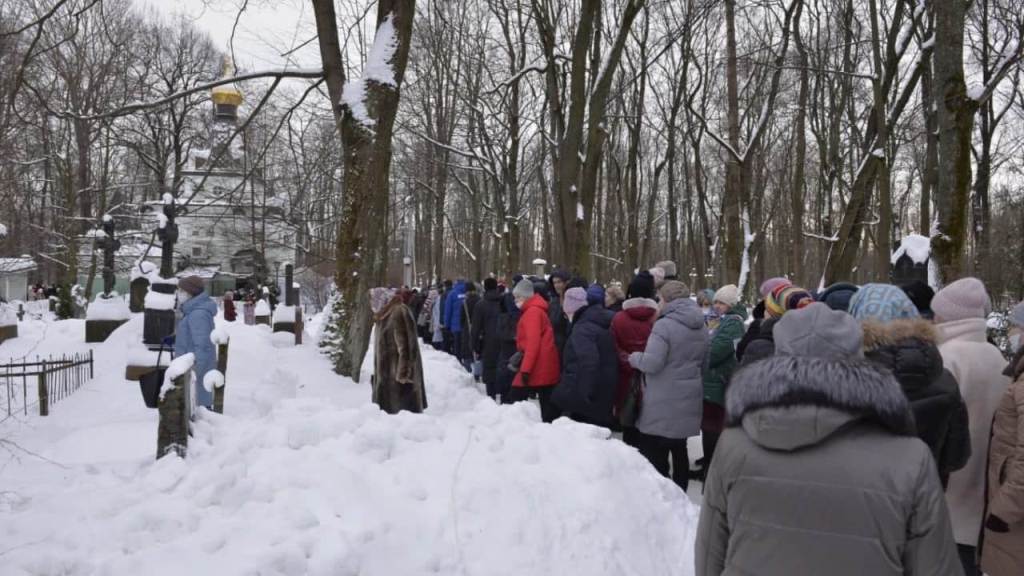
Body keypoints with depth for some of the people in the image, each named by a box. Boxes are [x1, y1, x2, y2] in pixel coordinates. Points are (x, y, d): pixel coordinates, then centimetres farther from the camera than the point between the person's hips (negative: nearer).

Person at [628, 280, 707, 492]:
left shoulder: (664, 325, -17)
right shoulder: (701, 328, 9)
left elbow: (651, 363, -22)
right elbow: (703, 361, 18)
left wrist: (634, 357, -4)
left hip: (663, 404, -8)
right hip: (688, 402, 8)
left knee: (655, 454, 1)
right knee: (680, 451, 18)